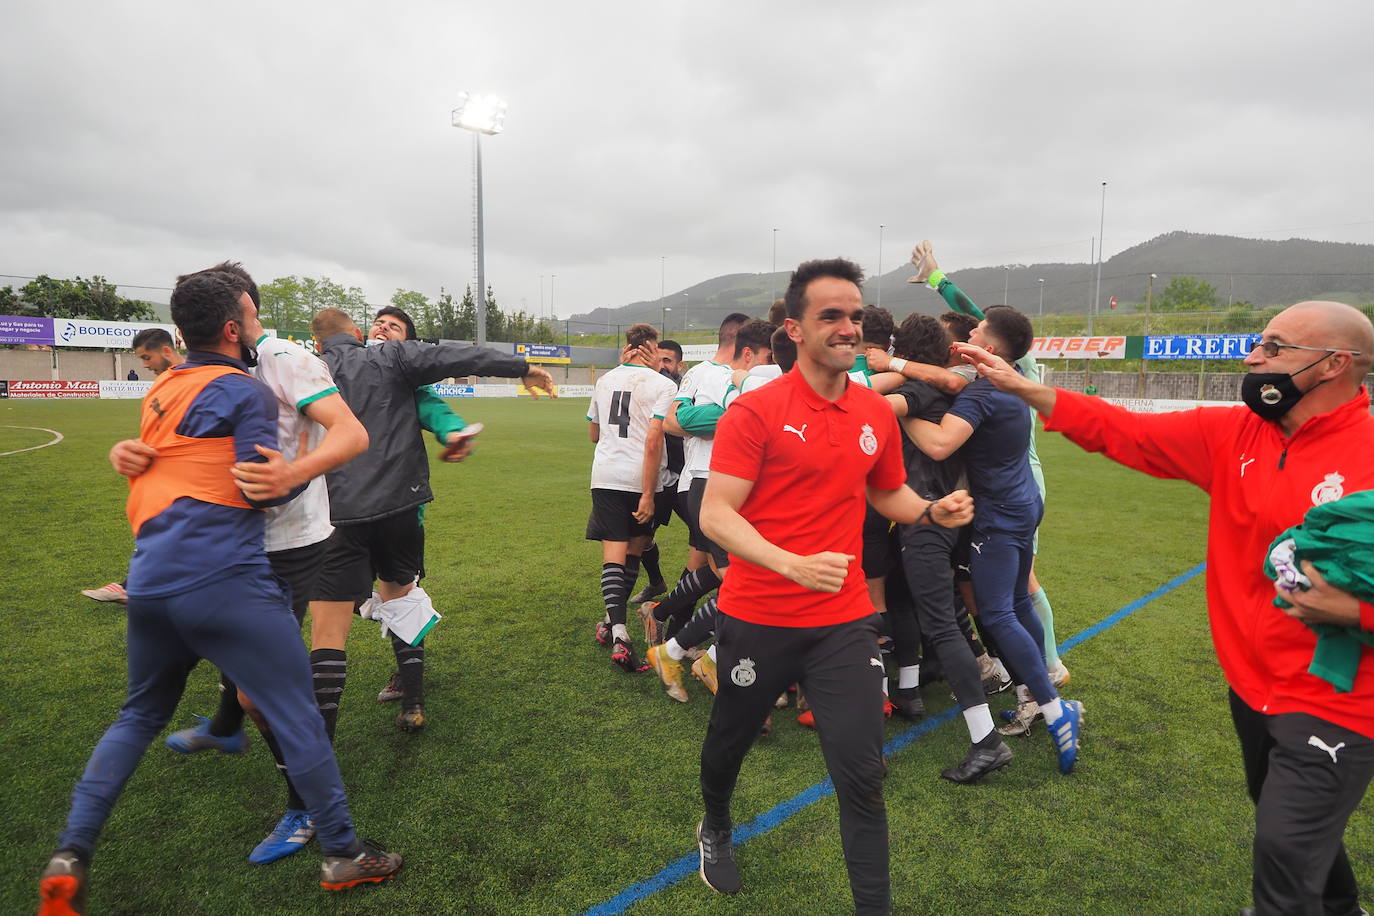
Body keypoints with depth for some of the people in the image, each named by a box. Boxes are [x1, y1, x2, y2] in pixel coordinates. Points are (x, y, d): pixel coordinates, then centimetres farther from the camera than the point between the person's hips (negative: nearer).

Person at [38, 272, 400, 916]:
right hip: (223, 582, -7)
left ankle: (70, 856, 20)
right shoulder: (246, 393, -7)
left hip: (149, 583, 8)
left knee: (139, 715, 26)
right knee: (298, 716, 3)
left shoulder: (159, 391, 15)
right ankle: (343, 856, 12)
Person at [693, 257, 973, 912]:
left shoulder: (876, 413, 2)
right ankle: (715, 831, 52)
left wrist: (933, 510, -1)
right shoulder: (755, 410, -14)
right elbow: (715, 515, -18)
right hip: (757, 618, -2)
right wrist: (794, 564, -32)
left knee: (862, 773, 0)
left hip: (844, 621, 3)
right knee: (729, 740, 20)